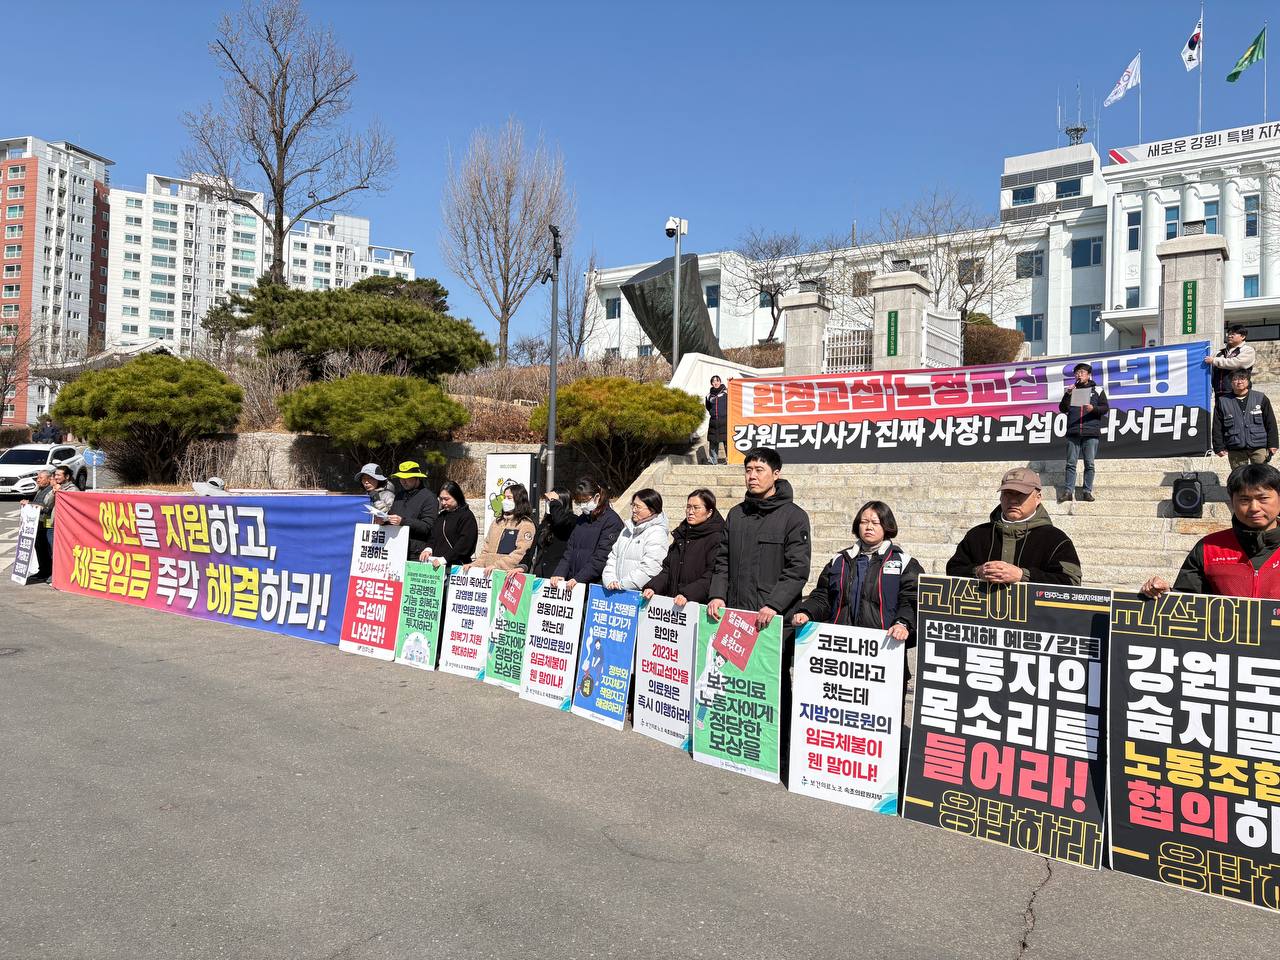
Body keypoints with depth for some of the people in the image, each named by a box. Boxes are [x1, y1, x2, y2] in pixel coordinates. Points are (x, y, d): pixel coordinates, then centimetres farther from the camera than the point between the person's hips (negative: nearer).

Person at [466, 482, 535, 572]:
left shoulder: (526, 525, 1)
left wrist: (496, 565, -17)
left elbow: (519, 554, -9)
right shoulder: (496, 523, 23)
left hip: (509, 573, -6)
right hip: (488, 572, 6)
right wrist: (475, 564, 6)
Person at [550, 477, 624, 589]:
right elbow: (570, 550, 13)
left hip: (596, 584, -6)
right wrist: (560, 573, -2)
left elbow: (601, 557, -14)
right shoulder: (580, 519, 16)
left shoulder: (612, 521, -7)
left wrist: (578, 579, -19)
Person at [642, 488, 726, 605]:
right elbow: (667, 569, 16)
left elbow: (710, 578, -15)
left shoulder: (716, 539, -7)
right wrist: (653, 587, 0)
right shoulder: (680, 534, 17)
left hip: (700, 604, -6)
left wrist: (687, 594, -25)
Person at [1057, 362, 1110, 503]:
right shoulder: (1071, 390, 15)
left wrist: (1093, 408, -15)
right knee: (1071, 463, -1)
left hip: (1091, 433, -1)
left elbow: (1105, 407, 5)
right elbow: (1062, 409, 8)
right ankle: (1068, 491, -2)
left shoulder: (1097, 390, 11)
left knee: (1089, 464, -1)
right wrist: (1067, 395, -7)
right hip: (1073, 433, 1)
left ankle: (1087, 491, 2)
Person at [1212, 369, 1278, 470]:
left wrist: (1272, 444, 3)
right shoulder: (1223, 401, 4)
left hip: (1259, 447, 0)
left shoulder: (1261, 398, 5)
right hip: (1235, 451, 0)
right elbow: (1217, 427, 6)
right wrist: (1219, 447, 1)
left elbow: (1270, 423, 7)